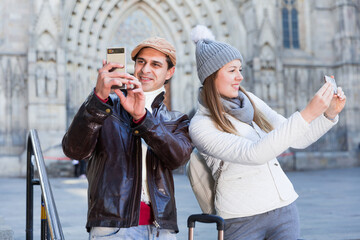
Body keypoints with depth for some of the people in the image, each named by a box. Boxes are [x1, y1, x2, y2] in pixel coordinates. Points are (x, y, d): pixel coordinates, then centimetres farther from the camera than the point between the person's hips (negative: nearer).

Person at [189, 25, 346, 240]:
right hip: (242, 220, -5)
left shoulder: (251, 101, 5)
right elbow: (254, 154, -26)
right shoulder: (200, 126, -13)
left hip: (284, 207, 5)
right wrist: (308, 114, -29)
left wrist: (330, 113, -7)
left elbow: (297, 140, 9)